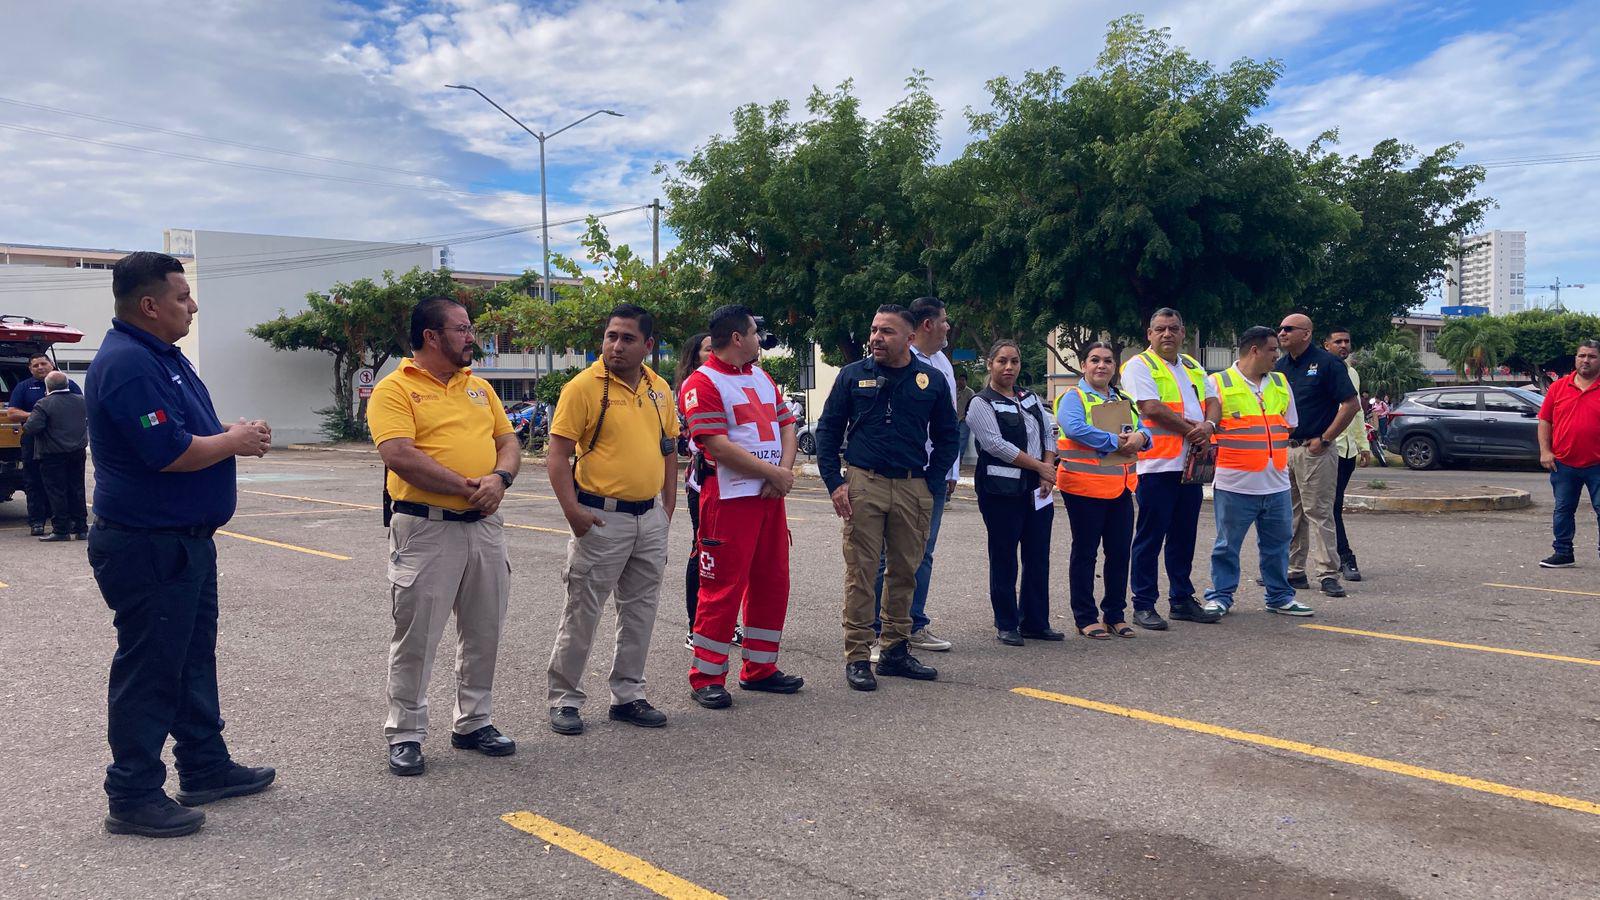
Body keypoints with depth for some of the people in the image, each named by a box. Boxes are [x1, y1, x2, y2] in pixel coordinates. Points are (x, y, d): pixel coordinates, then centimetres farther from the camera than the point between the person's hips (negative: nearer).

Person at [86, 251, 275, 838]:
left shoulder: (163, 355, 12)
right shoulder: (127, 364, -21)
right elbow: (169, 453, -28)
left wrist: (233, 433, 2)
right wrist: (234, 442, -11)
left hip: (184, 541, 11)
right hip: (147, 547, -11)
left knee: (193, 657, 18)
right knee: (149, 670, -1)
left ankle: (205, 767, 31)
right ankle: (133, 797, 10)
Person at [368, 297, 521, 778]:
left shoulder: (478, 386, 14)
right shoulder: (395, 389, -7)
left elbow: (509, 440, 12)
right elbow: (400, 457, -19)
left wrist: (500, 478, -10)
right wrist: (468, 486, -16)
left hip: (484, 526, 6)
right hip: (425, 529, -6)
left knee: (483, 631, 13)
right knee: (416, 635, 2)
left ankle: (473, 722, 28)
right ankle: (405, 734, 15)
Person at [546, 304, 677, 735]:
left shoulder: (659, 388, 8)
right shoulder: (584, 386, -10)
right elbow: (558, 454, -12)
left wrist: (667, 507, 10)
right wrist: (572, 510, -19)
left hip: (650, 517, 6)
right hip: (602, 518, -6)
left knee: (640, 610, 13)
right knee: (582, 612, 1)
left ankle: (628, 695, 26)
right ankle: (563, 699, 14)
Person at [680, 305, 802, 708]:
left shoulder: (762, 378, 18)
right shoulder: (702, 383, -9)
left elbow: (786, 425, 14)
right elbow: (719, 447, -17)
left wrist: (785, 470, -5)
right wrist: (774, 474, -12)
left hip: (770, 496, 8)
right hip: (729, 498, -8)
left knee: (771, 582, 12)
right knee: (723, 587, -5)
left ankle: (759, 668, 24)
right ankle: (707, 677, 5)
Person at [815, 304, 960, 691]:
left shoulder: (932, 380, 6)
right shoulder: (853, 375, 4)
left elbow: (947, 437, 13)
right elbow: (827, 430, 7)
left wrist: (933, 485, 3)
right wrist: (834, 483, -2)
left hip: (913, 488, 2)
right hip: (864, 485, -2)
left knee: (904, 572, 10)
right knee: (860, 572, -2)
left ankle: (895, 651, 21)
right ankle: (857, 657, 4)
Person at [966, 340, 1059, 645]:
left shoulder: (1031, 399, 15)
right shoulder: (981, 404, -6)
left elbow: (1048, 434, 13)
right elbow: (997, 445, -15)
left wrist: (1048, 473, -3)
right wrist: (1040, 466, -13)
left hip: (1037, 491, 6)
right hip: (1002, 491, -6)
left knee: (1038, 557, 8)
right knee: (1004, 559, 1)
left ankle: (1036, 622, 17)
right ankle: (1006, 625, 10)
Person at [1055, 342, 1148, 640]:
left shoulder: (1123, 400, 18)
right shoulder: (1073, 398, -4)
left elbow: (1144, 430, 13)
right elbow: (1075, 428, -22)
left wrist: (1140, 437, -11)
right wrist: (1114, 441, -19)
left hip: (1121, 487, 6)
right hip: (1084, 487, -6)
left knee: (1120, 551, 9)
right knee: (1085, 552, 2)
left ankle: (1115, 614, 21)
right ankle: (1085, 617, 10)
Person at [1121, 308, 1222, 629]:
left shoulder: (1192, 366, 19)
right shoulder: (1139, 365, -4)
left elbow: (1212, 400, 14)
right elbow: (1152, 409, -15)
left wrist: (1208, 426, -9)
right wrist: (1192, 431, -9)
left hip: (1191, 464, 7)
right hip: (1157, 465, -7)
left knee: (1184, 537, 13)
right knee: (1150, 538, -2)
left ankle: (1182, 600, 22)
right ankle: (1143, 606, 4)